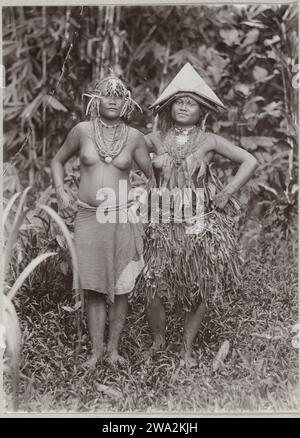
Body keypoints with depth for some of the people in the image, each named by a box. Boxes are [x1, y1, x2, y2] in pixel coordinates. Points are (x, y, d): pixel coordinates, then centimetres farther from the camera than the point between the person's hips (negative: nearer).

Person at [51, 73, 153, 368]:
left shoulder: (134, 137, 3)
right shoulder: (82, 131, 3)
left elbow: (152, 175, 10)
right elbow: (57, 161, 16)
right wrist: (60, 192, 3)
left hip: (122, 219, 0)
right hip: (88, 218, 0)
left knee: (120, 288, 3)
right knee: (94, 288, 1)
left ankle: (113, 348, 16)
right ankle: (96, 350, 11)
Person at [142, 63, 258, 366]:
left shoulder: (209, 141, 0)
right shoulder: (156, 139, 3)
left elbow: (249, 162, 4)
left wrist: (228, 191, -4)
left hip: (201, 225, 0)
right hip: (165, 225, 1)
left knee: (198, 291, 6)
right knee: (153, 288, -4)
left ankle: (187, 348, 25)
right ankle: (158, 341, 22)